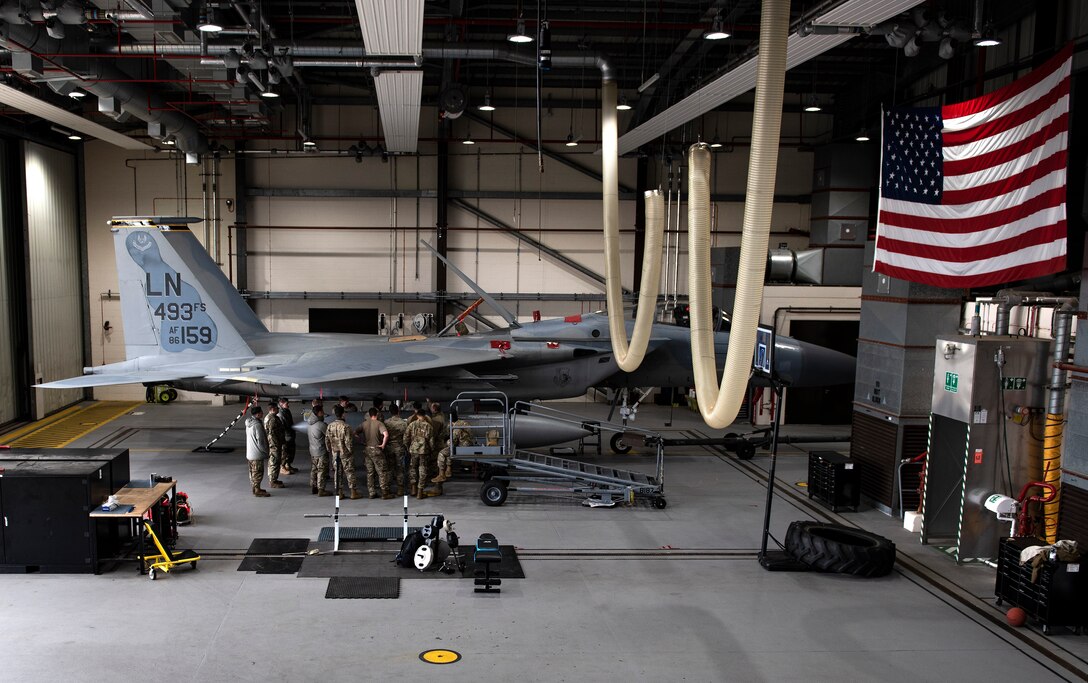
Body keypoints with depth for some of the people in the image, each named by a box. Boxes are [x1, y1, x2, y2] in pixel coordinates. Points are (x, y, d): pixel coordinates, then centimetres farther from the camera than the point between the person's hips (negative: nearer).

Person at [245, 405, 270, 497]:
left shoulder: (249, 423, 6)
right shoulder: (257, 425, -23)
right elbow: (260, 441, -22)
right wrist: (266, 452, -10)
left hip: (249, 453, 9)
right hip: (257, 454, -9)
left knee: (253, 471, 18)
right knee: (258, 472, 0)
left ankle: (255, 488, 29)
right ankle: (257, 490, 5)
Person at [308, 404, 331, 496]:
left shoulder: (309, 424, 4)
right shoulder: (321, 425, -22)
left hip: (312, 451, 8)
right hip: (321, 452, -8)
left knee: (313, 470, 16)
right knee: (322, 471, -1)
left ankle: (313, 487, 24)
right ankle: (321, 490, 3)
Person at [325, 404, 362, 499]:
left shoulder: (330, 426, -2)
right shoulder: (346, 426, -19)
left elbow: (327, 440, 4)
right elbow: (348, 441, -19)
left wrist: (330, 450, 16)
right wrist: (350, 451, -6)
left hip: (334, 453, 5)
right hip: (345, 453, -5)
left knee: (337, 473, 13)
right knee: (349, 472, 5)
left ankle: (339, 492, 17)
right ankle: (353, 492, 10)